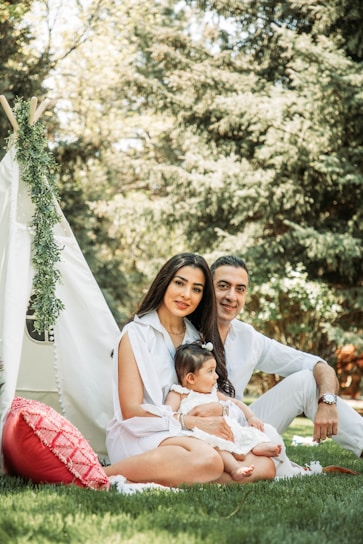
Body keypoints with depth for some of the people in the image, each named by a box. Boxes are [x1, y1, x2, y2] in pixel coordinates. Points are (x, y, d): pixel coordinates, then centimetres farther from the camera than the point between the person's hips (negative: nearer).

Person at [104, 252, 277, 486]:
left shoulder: (196, 337, 17)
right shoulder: (136, 334, -1)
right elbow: (131, 410, -9)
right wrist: (195, 422, -17)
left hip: (185, 436, 7)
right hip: (139, 437, -7)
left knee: (265, 466, -18)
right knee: (208, 459, -37)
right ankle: (107, 474, -26)